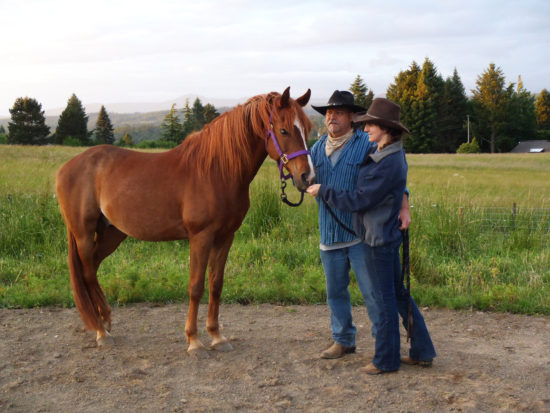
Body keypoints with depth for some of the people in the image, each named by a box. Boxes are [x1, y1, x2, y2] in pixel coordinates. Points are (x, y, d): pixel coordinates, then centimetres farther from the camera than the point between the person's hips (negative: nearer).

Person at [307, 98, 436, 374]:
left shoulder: (388, 164, -23)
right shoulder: (381, 153, 7)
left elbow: (358, 200, -21)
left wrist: (323, 191, -13)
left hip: (379, 239, -10)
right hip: (387, 236, 10)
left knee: (383, 299, 2)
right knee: (398, 294, 17)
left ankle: (386, 360, 15)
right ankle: (422, 351, 25)